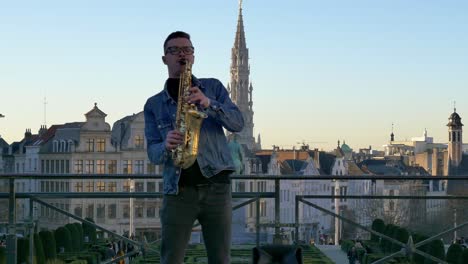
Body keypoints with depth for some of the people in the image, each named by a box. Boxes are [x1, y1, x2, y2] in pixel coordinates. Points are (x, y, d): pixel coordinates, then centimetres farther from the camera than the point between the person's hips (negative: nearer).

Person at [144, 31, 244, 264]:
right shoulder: (154, 104, 12)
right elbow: (153, 152, 5)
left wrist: (208, 103, -16)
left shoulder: (213, 87, 12)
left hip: (216, 185, 0)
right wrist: (166, 146, -19)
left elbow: (237, 123, 0)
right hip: (177, 190, 0)